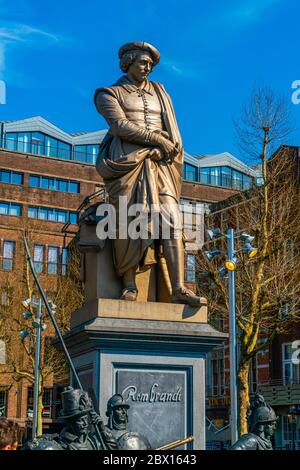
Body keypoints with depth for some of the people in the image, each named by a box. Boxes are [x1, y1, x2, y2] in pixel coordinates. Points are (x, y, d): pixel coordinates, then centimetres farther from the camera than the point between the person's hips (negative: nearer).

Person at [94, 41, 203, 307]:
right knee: (129, 222, -14)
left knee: (171, 220, -13)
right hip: (127, 162, -3)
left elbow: (171, 130, 17)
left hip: (159, 164, 3)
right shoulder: (110, 94, 11)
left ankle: (179, 289, -21)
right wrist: (157, 139, -9)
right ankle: (129, 285, -8)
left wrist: (170, 148, -5)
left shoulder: (159, 92, 25)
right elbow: (120, 125, -7)